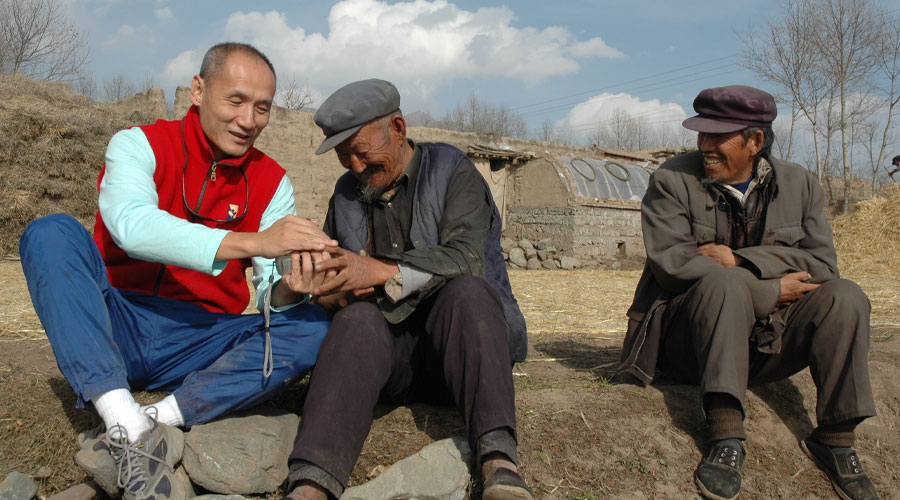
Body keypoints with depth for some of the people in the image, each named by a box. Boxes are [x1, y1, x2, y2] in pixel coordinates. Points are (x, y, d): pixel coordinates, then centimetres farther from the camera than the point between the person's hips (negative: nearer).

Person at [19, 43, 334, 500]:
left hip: (200, 348, 2)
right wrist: (252, 242, -37)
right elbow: (132, 226, -26)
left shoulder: (272, 182, 4)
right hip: (115, 330, -1)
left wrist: (287, 291, -29)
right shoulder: (139, 144, -4)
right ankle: (127, 425, -36)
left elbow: (270, 296, -3)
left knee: (312, 326, -20)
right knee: (52, 233, -24)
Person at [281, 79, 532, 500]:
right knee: (358, 317, -30)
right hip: (382, 343, 2)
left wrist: (382, 272, -25)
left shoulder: (452, 171, 3)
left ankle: (498, 459, -47)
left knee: (466, 290, -33)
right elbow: (327, 287, 17)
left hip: (454, 344, -2)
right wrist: (339, 293, -8)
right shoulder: (346, 195, 17)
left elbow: (466, 259, -15)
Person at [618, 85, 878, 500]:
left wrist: (740, 259, -17)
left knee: (844, 297, -19)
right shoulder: (672, 181, -4)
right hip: (692, 338, -3)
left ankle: (835, 439, -10)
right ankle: (727, 438, -38)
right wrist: (771, 290, -16)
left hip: (770, 341, 4)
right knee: (725, 283, -32)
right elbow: (671, 264, -16)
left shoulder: (798, 184, 6)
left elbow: (822, 267, -4)